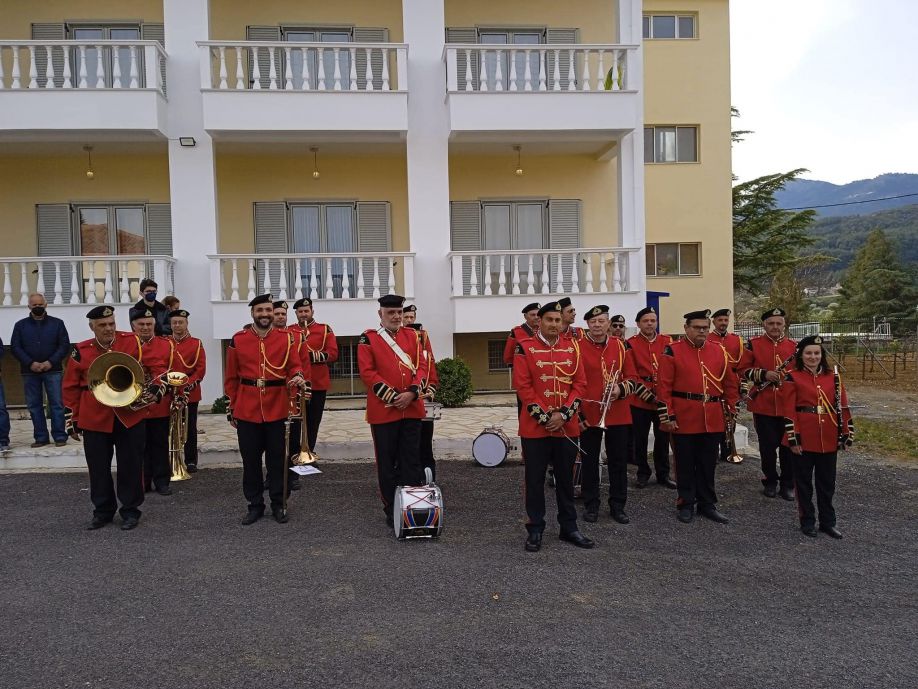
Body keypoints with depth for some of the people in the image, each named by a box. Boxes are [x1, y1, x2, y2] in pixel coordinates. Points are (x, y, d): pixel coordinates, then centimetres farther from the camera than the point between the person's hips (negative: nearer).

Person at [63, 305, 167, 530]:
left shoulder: (132, 341, -3)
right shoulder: (80, 351, 0)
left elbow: (157, 366, 1)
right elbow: (71, 388, 7)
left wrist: (156, 387, -17)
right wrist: (72, 421, 7)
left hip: (131, 416, -1)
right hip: (95, 419, 1)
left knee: (131, 466, 6)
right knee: (98, 468, 10)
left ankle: (130, 511, 20)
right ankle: (103, 511, 26)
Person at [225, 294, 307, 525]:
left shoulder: (286, 338, 0)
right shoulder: (238, 340, 2)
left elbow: (294, 367, 0)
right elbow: (231, 378, 6)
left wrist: (298, 379, -24)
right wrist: (232, 408, 6)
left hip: (277, 410, -1)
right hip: (247, 411, 1)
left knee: (278, 460, 7)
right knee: (250, 460, 9)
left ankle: (279, 504, 21)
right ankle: (255, 505, 22)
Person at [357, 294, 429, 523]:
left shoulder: (412, 335, 10)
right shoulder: (368, 338, -1)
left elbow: (422, 366, 4)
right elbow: (367, 372, -8)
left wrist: (412, 393, -11)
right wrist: (392, 396, -15)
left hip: (412, 408, 3)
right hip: (383, 410, -3)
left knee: (411, 460, 8)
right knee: (387, 462, 5)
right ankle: (391, 509, 17)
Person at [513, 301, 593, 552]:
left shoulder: (572, 347, 7)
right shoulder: (525, 347, -4)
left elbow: (580, 383, 3)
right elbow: (522, 386, -9)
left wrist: (564, 414, -9)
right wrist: (544, 417, -13)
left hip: (567, 426, 3)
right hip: (535, 427, -3)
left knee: (566, 479, 13)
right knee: (535, 480, 5)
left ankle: (569, 528, 26)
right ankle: (535, 530, 17)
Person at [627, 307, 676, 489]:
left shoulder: (667, 341, 5)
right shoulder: (631, 344, -3)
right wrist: (646, 393, -13)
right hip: (640, 400, -2)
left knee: (663, 438, 10)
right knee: (640, 439, 7)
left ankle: (663, 474, 23)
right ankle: (643, 473, 22)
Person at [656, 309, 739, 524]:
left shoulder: (719, 351, 8)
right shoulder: (673, 351, -5)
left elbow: (730, 384, 14)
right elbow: (664, 386, -7)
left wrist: (732, 411, 11)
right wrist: (667, 416, -10)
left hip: (713, 420, 4)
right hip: (683, 419, -3)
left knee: (708, 464, 12)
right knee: (685, 464, 7)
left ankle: (707, 504, 24)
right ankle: (686, 504, 19)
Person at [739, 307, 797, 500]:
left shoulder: (794, 346, 6)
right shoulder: (754, 344, 0)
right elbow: (743, 370, -2)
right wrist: (764, 375, -15)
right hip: (763, 405, -2)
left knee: (788, 445, 5)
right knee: (767, 445, 6)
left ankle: (788, 484, 19)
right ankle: (770, 482, 22)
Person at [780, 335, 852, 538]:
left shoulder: (833, 377, 6)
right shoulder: (792, 378, -6)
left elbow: (842, 407, 8)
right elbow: (788, 410, -9)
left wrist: (847, 435, 4)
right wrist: (793, 438, -12)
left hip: (829, 440, 4)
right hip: (803, 440, -4)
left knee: (827, 483, 12)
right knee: (804, 482, 7)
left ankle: (827, 522, 24)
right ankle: (807, 521, 20)